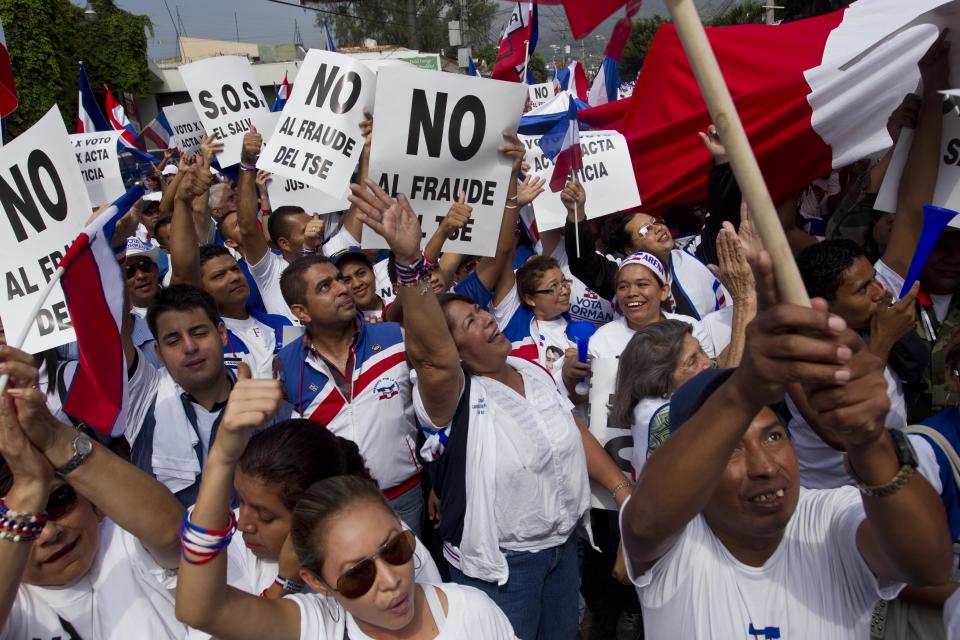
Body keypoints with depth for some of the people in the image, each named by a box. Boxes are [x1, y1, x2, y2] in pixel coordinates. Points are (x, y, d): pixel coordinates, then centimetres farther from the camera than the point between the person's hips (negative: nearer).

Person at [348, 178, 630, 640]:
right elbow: (432, 353, -43)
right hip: (500, 565, -6)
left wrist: (625, 491, 0)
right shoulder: (453, 399, -22)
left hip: (564, 544, 7)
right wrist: (408, 260, -57)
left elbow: (577, 434, 8)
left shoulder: (534, 372, 2)